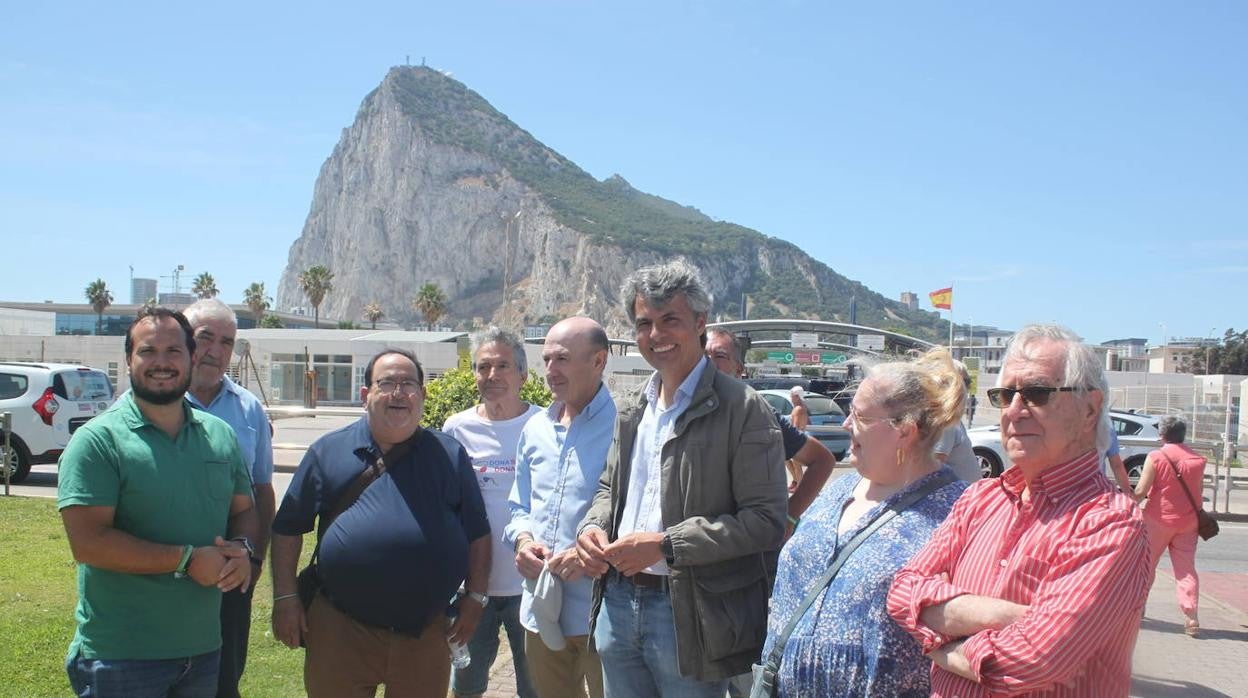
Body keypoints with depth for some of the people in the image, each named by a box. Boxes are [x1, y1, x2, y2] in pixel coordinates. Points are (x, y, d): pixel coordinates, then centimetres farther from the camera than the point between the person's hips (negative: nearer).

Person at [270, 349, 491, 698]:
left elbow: (477, 532, 8)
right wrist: (285, 597, 1)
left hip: (425, 631, 1)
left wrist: (476, 597, 3)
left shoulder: (449, 455, 6)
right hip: (340, 629, 0)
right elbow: (288, 528, 6)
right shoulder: (328, 451, 3)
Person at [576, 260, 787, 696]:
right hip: (617, 603, 6)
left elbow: (766, 521, -16)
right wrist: (594, 527, 0)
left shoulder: (741, 409, -11)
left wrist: (666, 544, -21)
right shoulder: (631, 410, 11)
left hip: (689, 616, -6)